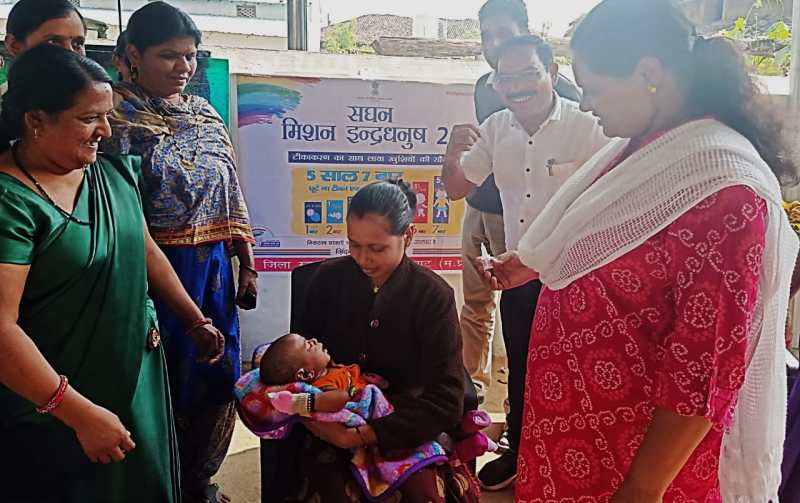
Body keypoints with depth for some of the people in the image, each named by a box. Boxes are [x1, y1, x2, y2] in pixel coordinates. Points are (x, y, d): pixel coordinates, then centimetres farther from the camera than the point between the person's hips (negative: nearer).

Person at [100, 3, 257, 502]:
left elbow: (232, 193, 13)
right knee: (164, 384, 5)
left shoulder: (205, 113, 11)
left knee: (218, 377, 13)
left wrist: (247, 264, 11)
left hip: (213, 266, 6)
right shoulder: (117, 114, -7)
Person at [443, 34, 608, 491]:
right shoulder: (496, 128, 0)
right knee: (521, 371, 19)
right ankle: (520, 454, 40)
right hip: (517, 277, 5)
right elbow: (458, 188, 7)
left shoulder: (588, 129, -15)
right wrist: (454, 153, -14)